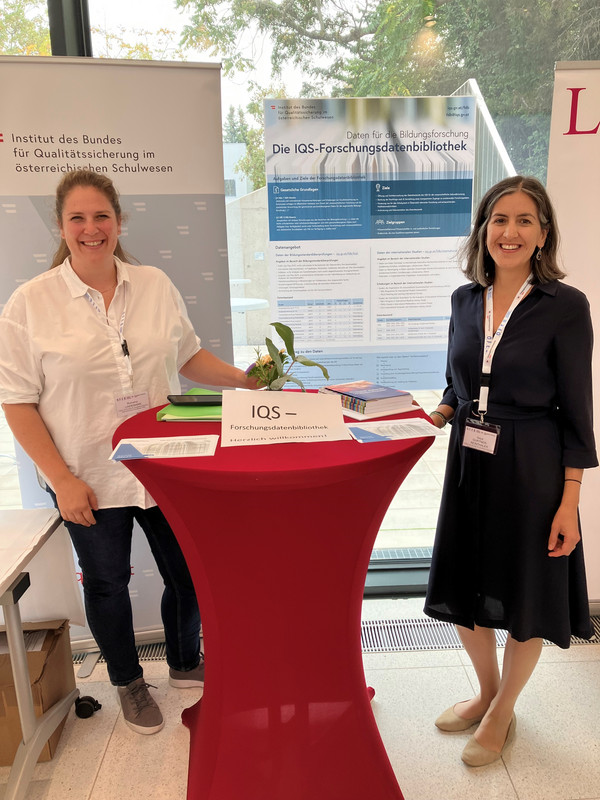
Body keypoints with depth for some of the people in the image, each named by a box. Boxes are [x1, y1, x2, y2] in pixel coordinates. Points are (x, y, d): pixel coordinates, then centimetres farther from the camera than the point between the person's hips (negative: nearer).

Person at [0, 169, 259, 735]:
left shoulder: (155, 285, 1)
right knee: (107, 586, 16)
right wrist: (62, 479, -14)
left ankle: (185, 664, 45)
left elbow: (188, 356, 10)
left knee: (187, 573, 14)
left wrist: (246, 380, -3)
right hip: (88, 479, -2)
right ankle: (128, 683, 44)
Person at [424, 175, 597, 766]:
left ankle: (502, 713, 38)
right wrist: (430, 419, -5)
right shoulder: (465, 299, 4)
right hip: (468, 461, 5)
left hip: (531, 468, -5)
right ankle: (486, 690, 45)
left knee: (523, 596, 12)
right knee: (463, 588, 17)